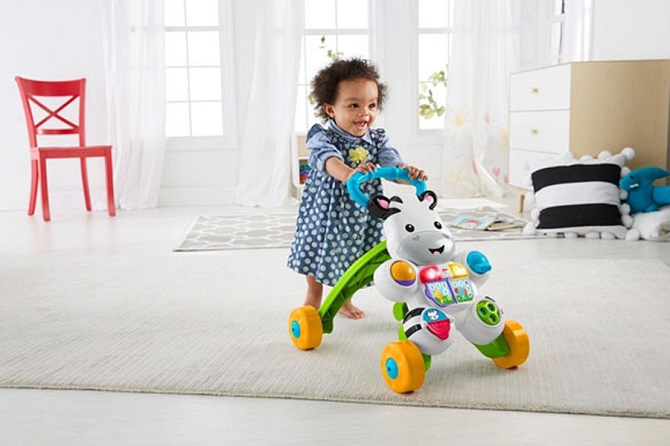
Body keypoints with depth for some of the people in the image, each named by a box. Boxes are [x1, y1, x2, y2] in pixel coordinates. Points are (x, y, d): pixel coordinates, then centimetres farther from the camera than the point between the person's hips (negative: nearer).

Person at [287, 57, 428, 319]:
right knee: (318, 250, 16)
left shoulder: (377, 140, -6)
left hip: (360, 213, 2)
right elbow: (329, 159, -40)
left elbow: (392, 163, -20)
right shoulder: (322, 137, -19)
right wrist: (348, 173, -62)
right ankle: (314, 295, 43)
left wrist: (408, 172, -45)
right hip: (325, 210, -2)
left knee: (351, 254, 16)